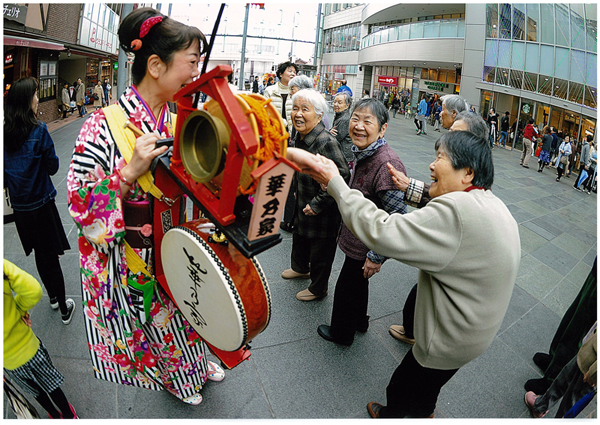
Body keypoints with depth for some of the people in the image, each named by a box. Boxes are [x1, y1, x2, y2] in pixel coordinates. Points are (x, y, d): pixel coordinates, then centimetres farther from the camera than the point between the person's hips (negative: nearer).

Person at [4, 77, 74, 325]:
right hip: (41, 204, -5)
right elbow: (52, 166, -10)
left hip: (19, 205, 5)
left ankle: (53, 297, 38)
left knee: (40, 255, 20)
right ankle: (64, 310, 16)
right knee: (50, 256, 4)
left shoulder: (5, 132, -1)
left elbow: (5, 170, 5)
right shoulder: (39, 130, -17)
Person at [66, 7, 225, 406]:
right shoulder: (104, 126, -20)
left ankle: (195, 364, 56)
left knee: (185, 313, 26)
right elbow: (82, 207, -20)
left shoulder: (179, 123, -3)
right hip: (129, 261, -5)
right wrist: (129, 172, -32)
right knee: (156, 324, 19)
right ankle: (174, 379, 50)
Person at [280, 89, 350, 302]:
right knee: (299, 237, 30)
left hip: (323, 212, -9)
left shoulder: (326, 142, -30)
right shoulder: (299, 137, -1)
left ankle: (318, 288, 35)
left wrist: (317, 204, -24)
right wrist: (299, 192, 15)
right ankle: (300, 268, 58)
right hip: (302, 205, 9)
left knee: (320, 251, 11)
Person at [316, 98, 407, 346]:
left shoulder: (387, 164, -31)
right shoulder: (363, 154, -1)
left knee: (347, 288, 13)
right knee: (357, 284, 27)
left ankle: (341, 333, 40)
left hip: (367, 247, -8)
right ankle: (359, 322, 53)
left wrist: (377, 256, -24)